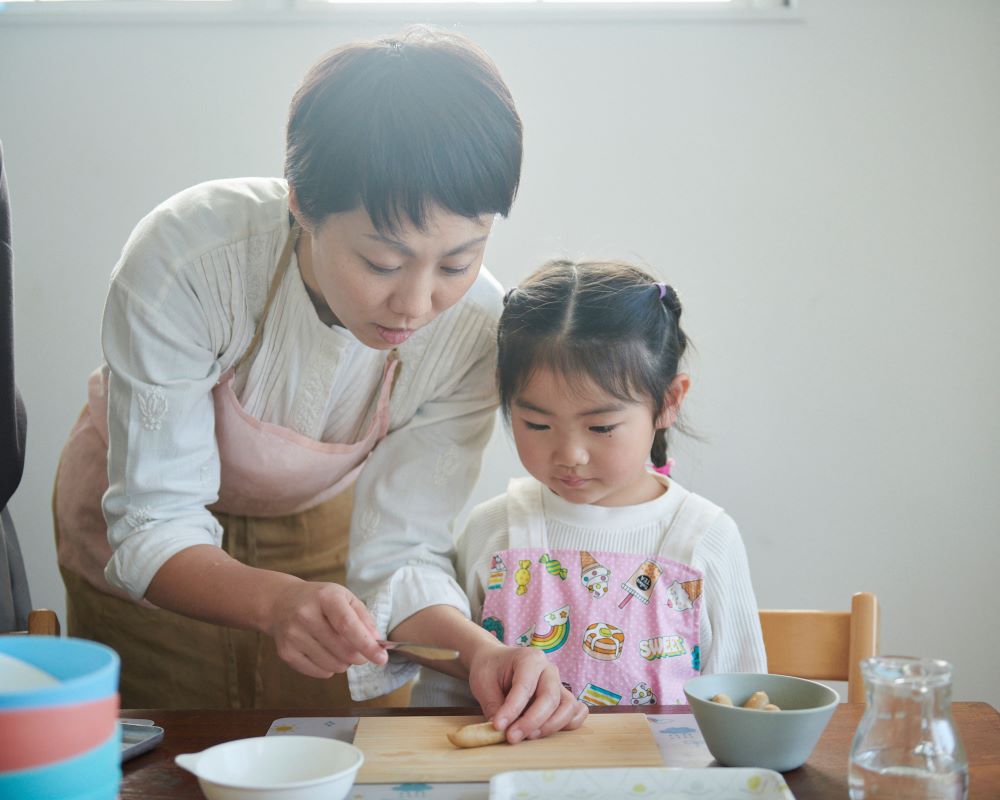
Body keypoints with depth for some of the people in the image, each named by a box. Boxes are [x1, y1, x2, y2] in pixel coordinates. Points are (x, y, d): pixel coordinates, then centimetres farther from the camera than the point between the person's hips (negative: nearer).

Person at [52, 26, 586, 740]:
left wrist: (478, 649, -44)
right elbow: (154, 527, -33)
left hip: (325, 518, 2)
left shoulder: (476, 327, -29)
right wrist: (278, 602, -52)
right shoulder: (184, 258, -37)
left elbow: (400, 555, -24)